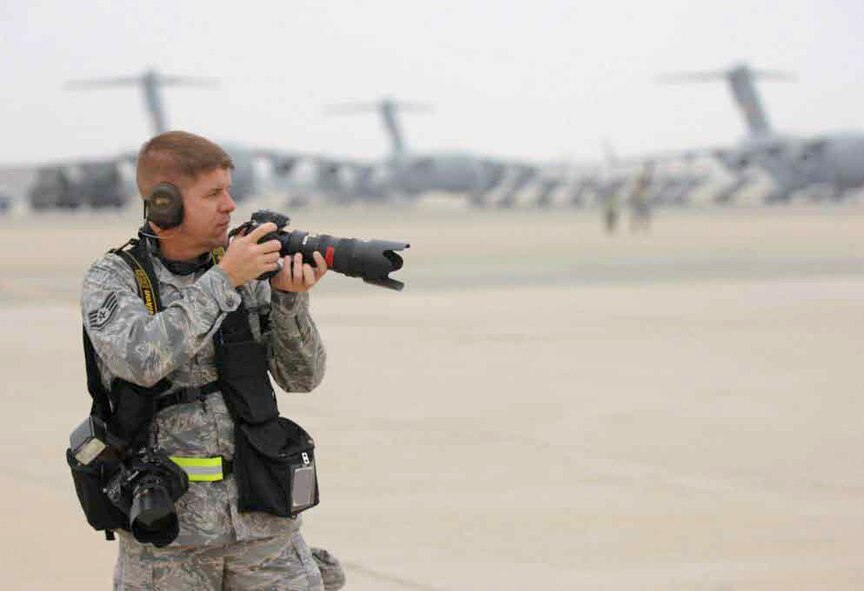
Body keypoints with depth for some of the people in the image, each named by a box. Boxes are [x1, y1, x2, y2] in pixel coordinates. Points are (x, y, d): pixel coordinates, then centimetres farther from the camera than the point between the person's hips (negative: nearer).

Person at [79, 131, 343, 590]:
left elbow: (301, 377, 2)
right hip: (166, 527, -3)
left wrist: (290, 298, -15)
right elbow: (142, 361, -26)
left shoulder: (248, 272, 4)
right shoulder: (110, 280, -6)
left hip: (261, 515, 3)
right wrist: (223, 279, -23)